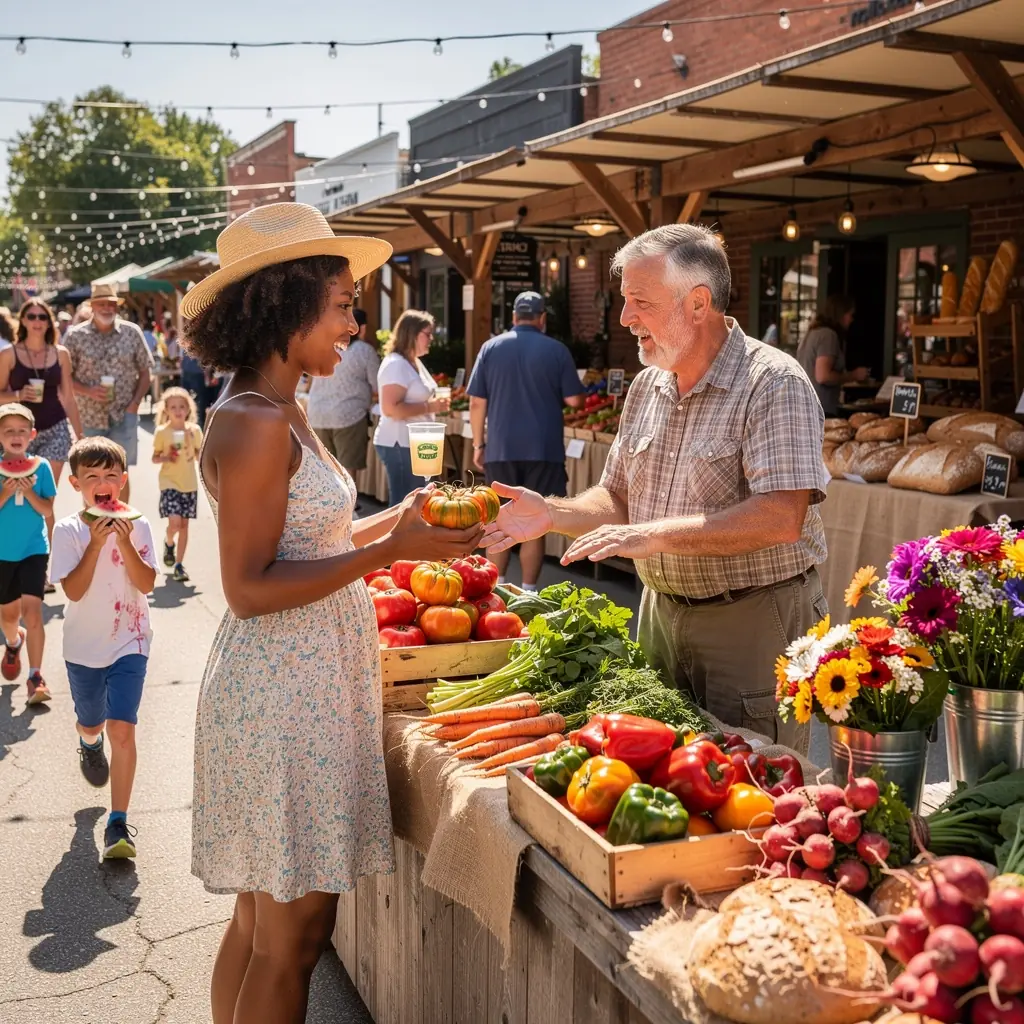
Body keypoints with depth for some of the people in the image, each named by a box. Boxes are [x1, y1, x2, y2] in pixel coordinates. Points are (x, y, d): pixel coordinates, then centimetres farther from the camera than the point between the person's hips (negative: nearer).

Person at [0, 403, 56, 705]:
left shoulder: (41, 467, -6)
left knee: (32, 614, -12)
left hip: (34, 549, -2)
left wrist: (28, 492, -21)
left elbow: (48, 511, -6)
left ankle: (35, 678, -7)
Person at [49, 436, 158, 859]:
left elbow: (147, 584, -13)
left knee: (122, 729, -13)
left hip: (129, 642, -1)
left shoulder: (137, 525, -7)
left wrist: (125, 543, -25)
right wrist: (95, 544, -26)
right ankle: (89, 745, 60)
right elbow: (73, 590, -18)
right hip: (84, 645, 1)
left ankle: (118, 823, -8)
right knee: (92, 724, 21)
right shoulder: (67, 530, -10)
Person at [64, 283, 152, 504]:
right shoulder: (75, 336, -2)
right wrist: (88, 391, -16)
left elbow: (145, 373, 7)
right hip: (89, 416, 0)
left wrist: (134, 403, -5)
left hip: (123, 416, 0)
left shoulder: (132, 332, 1)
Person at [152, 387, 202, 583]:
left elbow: (199, 456, 5)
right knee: (174, 522, -14)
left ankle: (179, 564, 14)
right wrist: (166, 458, -19)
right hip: (169, 482, -2)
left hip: (189, 484, 2)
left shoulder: (194, 430, 0)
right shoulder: (162, 432, -5)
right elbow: (155, 458, 3)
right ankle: (169, 543, 21)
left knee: (184, 524, 5)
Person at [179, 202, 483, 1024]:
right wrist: (388, 550, -20)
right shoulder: (255, 424, -18)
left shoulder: (280, 413, 12)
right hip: (285, 694, -10)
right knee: (293, 937, 3)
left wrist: (397, 520, 11)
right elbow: (249, 588, -20)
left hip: (303, 684, 10)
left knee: (260, 921, 19)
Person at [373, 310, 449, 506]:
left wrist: (434, 404, 8)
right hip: (400, 445, -10)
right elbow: (391, 408, -26)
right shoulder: (396, 365, -17)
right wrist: (429, 407, -21)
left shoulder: (415, 362, 14)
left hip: (413, 443, 10)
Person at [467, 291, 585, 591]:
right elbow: (574, 400, -2)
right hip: (543, 449, -2)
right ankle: (527, 592, 8)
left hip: (501, 448, 2)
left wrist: (478, 444, 10)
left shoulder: (491, 347, 2)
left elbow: (477, 402, 1)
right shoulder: (556, 350, -2)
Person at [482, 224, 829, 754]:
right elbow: (617, 497, 13)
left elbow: (781, 516, -26)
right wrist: (553, 514, -6)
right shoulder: (647, 386, 8)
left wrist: (655, 535, -28)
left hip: (753, 621, -7)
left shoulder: (774, 383, -16)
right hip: (661, 610, 7)